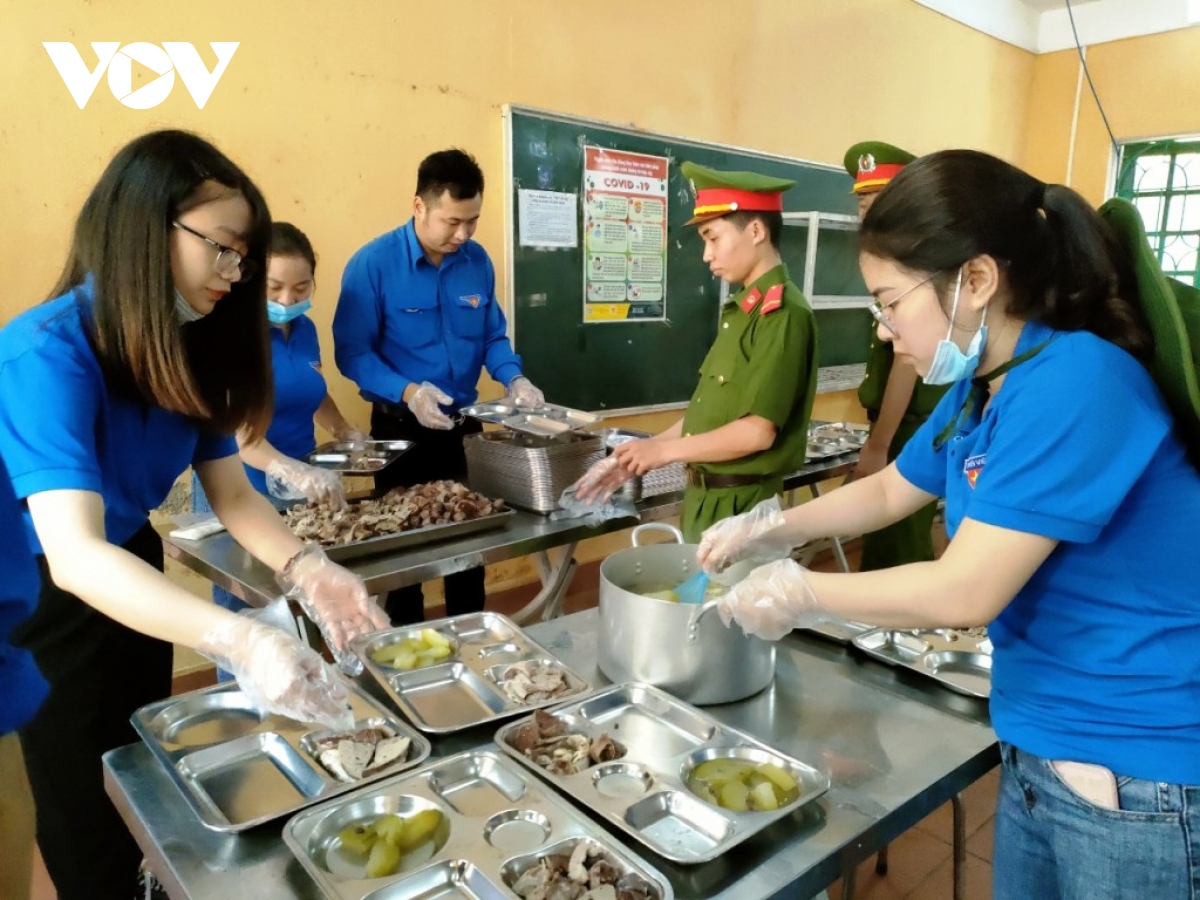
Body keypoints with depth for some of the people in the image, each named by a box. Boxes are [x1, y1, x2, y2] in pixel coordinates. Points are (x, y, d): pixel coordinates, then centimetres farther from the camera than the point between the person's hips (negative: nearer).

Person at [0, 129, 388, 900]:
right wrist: (238, 640, -56)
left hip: (138, 579, 7)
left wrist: (306, 570, -28)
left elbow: (233, 495, -9)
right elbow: (74, 555, -42)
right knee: (91, 825, 11)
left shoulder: (189, 350, -7)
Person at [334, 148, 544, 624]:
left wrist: (514, 379, -11)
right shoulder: (372, 264, -15)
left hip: (465, 423, 4)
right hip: (401, 426, -4)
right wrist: (407, 392, -30)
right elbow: (353, 352, -16)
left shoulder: (477, 261, -1)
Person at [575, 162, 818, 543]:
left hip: (740, 506, -8)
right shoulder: (741, 310, 8)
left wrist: (665, 450, -12)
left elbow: (758, 432, -22)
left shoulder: (784, 313, -18)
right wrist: (636, 457, 6)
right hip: (703, 497, 8)